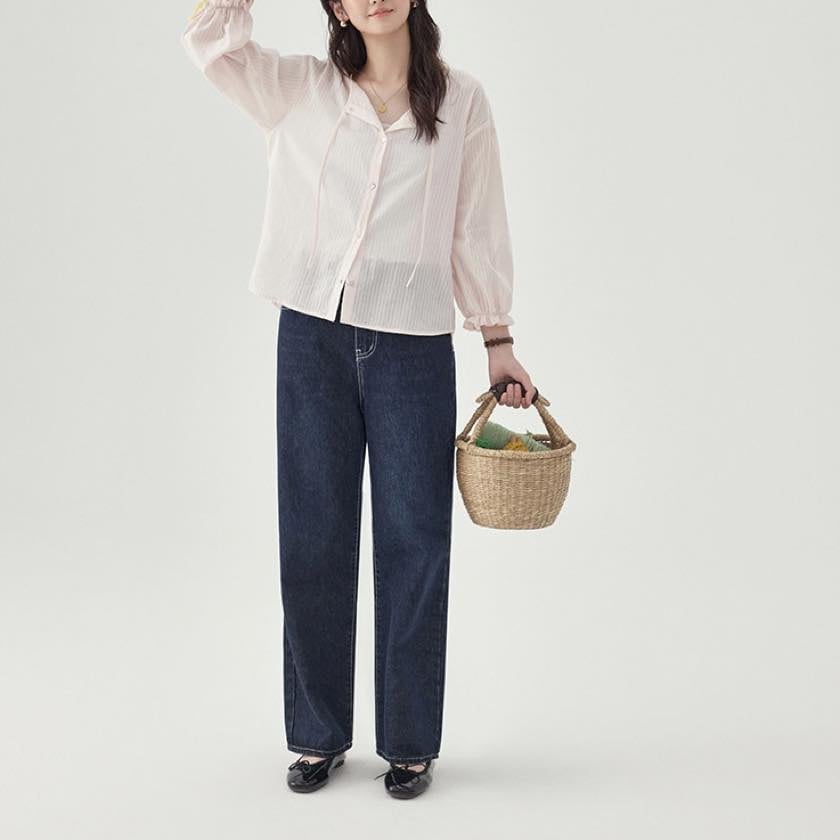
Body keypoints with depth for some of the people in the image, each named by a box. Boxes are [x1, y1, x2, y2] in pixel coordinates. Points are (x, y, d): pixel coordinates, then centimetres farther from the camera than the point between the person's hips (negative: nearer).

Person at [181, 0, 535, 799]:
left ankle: (410, 743, 19)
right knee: (314, 543, 8)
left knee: (413, 545, 4)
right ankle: (319, 736, 23)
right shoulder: (298, 91, 7)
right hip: (312, 339, 1)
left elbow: (478, 229, 6)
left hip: (413, 347, -1)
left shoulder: (461, 102, 5)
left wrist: (498, 342, 5)